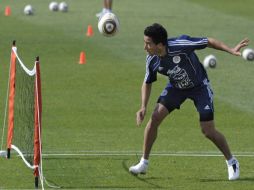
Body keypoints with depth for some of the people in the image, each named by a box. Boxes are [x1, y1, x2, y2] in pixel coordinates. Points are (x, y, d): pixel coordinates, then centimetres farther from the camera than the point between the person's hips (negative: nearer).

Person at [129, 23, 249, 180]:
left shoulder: (180, 45, -35)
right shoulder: (152, 60, -18)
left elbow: (209, 42, -22)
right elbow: (147, 83, 0)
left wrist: (231, 50, -30)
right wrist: (143, 107, -10)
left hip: (199, 86, -4)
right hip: (176, 87, 4)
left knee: (208, 131, -8)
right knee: (155, 117, -14)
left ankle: (232, 162, 17)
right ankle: (144, 163, -1)